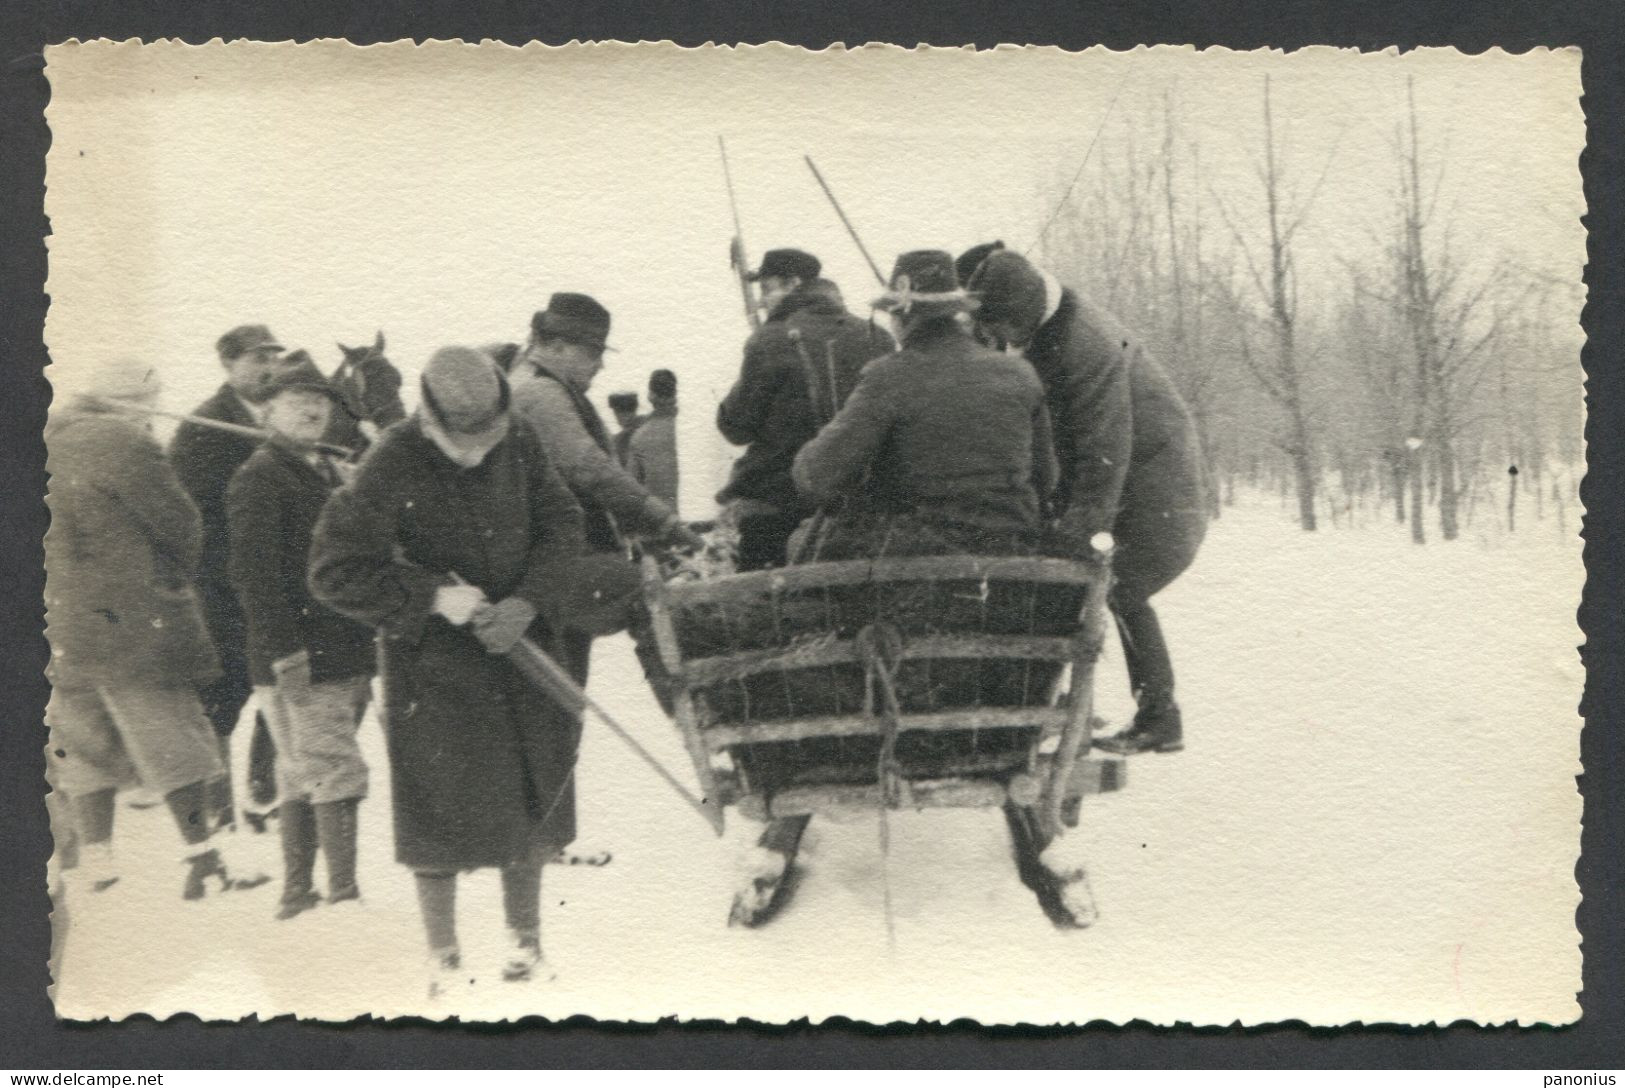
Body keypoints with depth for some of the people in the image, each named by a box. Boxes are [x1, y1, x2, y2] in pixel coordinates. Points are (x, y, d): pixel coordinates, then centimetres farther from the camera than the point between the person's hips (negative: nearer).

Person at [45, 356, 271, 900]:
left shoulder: (49, 440, 13)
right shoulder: (124, 444, -12)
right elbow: (177, 523, -10)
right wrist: (178, 577, 8)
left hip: (59, 625, 8)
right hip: (130, 620, -8)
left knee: (85, 741, 13)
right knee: (168, 732, -3)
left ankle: (95, 858, 14)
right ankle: (203, 852, -2)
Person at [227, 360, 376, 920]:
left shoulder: (329, 472, 18)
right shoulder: (260, 476, -10)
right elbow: (254, 573, -17)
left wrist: (367, 642, 22)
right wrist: (284, 651, -22)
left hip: (344, 654, 9)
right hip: (300, 660, -9)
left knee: (304, 776, 14)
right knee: (337, 771, -10)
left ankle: (297, 891, 21)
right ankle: (343, 892, -7)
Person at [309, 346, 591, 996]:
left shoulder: (519, 443, -6)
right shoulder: (391, 468, -19)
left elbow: (562, 524, 3)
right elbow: (335, 574, -17)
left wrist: (529, 601, -13)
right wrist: (433, 598, -22)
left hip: (521, 647, 4)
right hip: (434, 662, -4)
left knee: (530, 805, 12)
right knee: (442, 816, 1)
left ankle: (525, 939, 30)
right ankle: (443, 961, 18)